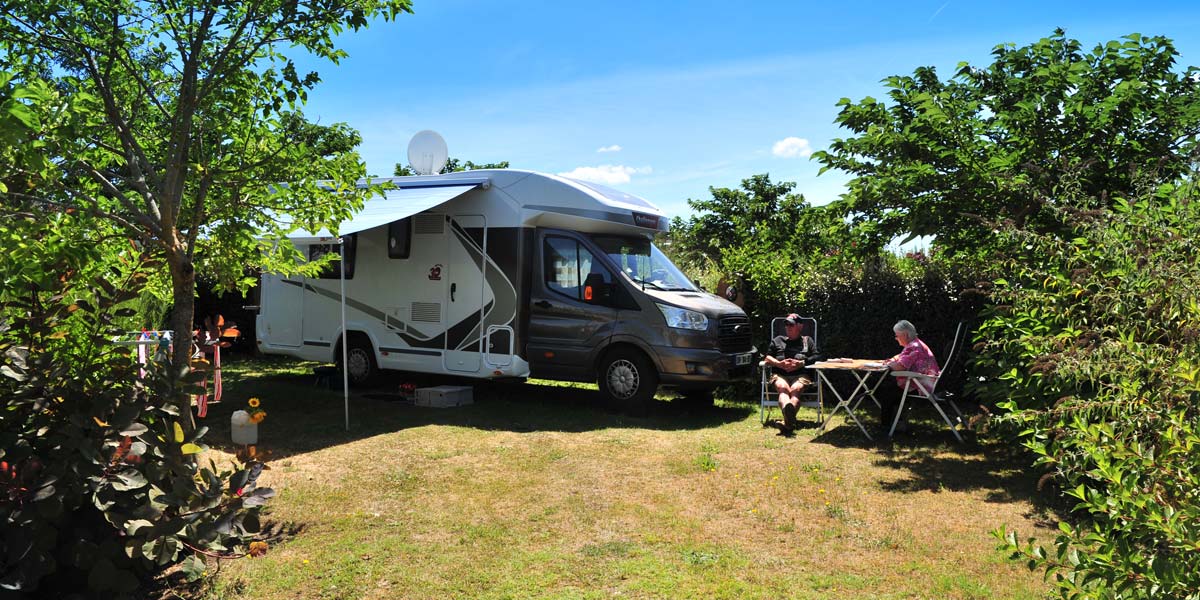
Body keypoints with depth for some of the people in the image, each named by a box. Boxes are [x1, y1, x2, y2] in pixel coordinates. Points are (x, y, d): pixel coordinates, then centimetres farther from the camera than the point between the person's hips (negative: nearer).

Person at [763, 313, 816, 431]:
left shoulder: (807, 340, 28)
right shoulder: (777, 340, 31)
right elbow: (767, 358, 18)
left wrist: (801, 363, -6)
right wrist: (779, 364, -3)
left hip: (800, 374, -1)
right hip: (779, 374, 1)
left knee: (795, 389, -35)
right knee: (783, 388, -35)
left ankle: (788, 419, -61)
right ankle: (788, 411, -66)